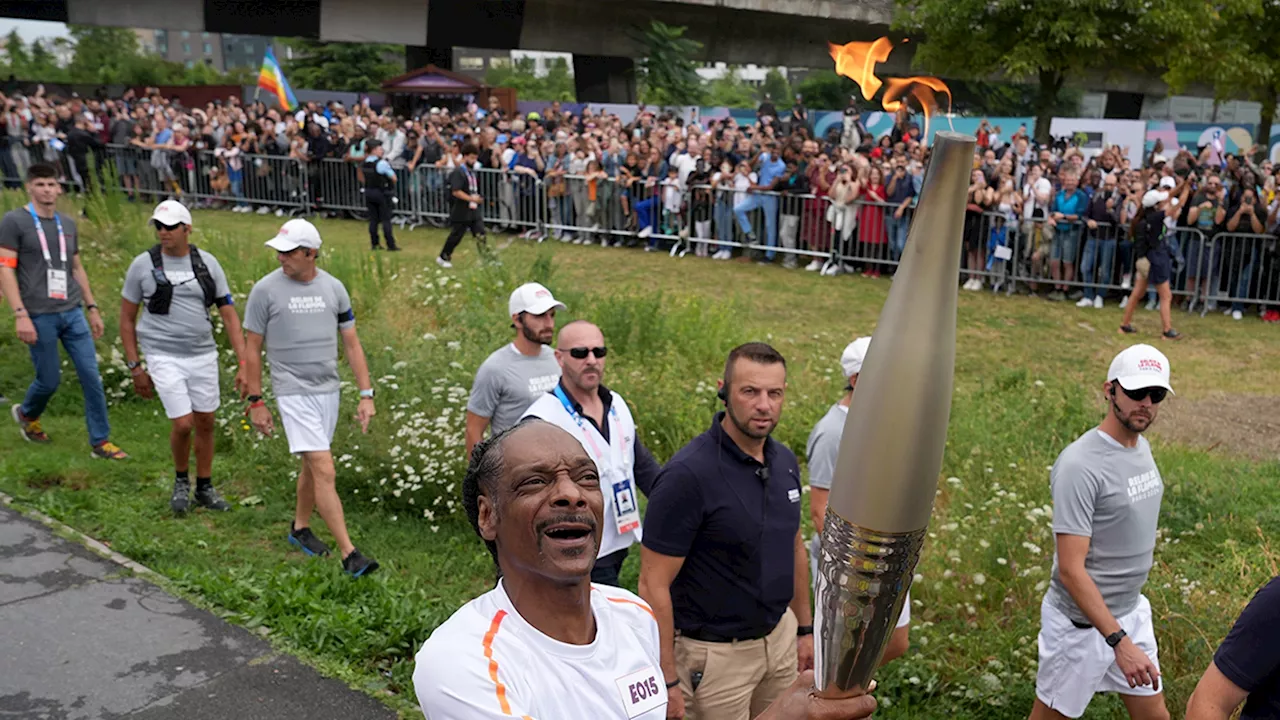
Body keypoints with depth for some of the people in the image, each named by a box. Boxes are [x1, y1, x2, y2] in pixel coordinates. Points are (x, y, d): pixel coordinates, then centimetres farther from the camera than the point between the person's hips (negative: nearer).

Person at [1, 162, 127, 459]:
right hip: (40, 316, -5)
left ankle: (100, 442, 8)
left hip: (73, 313, 5)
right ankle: (26, 415, 37)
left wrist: (92, 308, 17)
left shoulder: (68, 224, 12)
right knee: (49, 380, 4)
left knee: (92, 377, 0)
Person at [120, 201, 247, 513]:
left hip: (203, 355, 3)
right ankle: (181, 480, 20)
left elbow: (229, 315, 0)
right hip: (164, 358, -3)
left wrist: (244, 364, -7)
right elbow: (127, 318, 3)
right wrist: (135, 368, 0)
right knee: (183, 425, -9)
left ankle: (204, 488, 28)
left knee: (205, 423, 10)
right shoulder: (143, 265, -5)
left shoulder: (207, 263, 0)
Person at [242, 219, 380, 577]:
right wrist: (256, 402, -3)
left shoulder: (333, 288, 2)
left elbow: (351, 344, 6)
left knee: (313, 465, 17)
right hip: (294, 393, -5)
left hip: (328, 389, 5)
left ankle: (300, 528, 39)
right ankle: (349, 554, -11)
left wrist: (366, 394, 1)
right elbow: (252, 348, -2)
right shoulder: (266, 290, -8)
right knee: (324, 470, -12)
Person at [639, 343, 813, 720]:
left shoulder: (785, 461, -1)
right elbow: (654, 585, -20)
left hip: (780, 636, 6)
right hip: (715, 653, -6)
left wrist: (805, 627, 15)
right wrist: (667, 682, -19)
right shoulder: (687, 474, -22)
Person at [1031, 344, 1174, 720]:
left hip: (1131, 611, 8)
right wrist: (1119, 641, -30)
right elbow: (1070, 570, -26)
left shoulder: (1141, 446, 3)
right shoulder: (1081, 465, -25)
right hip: (1083, 622, -8)